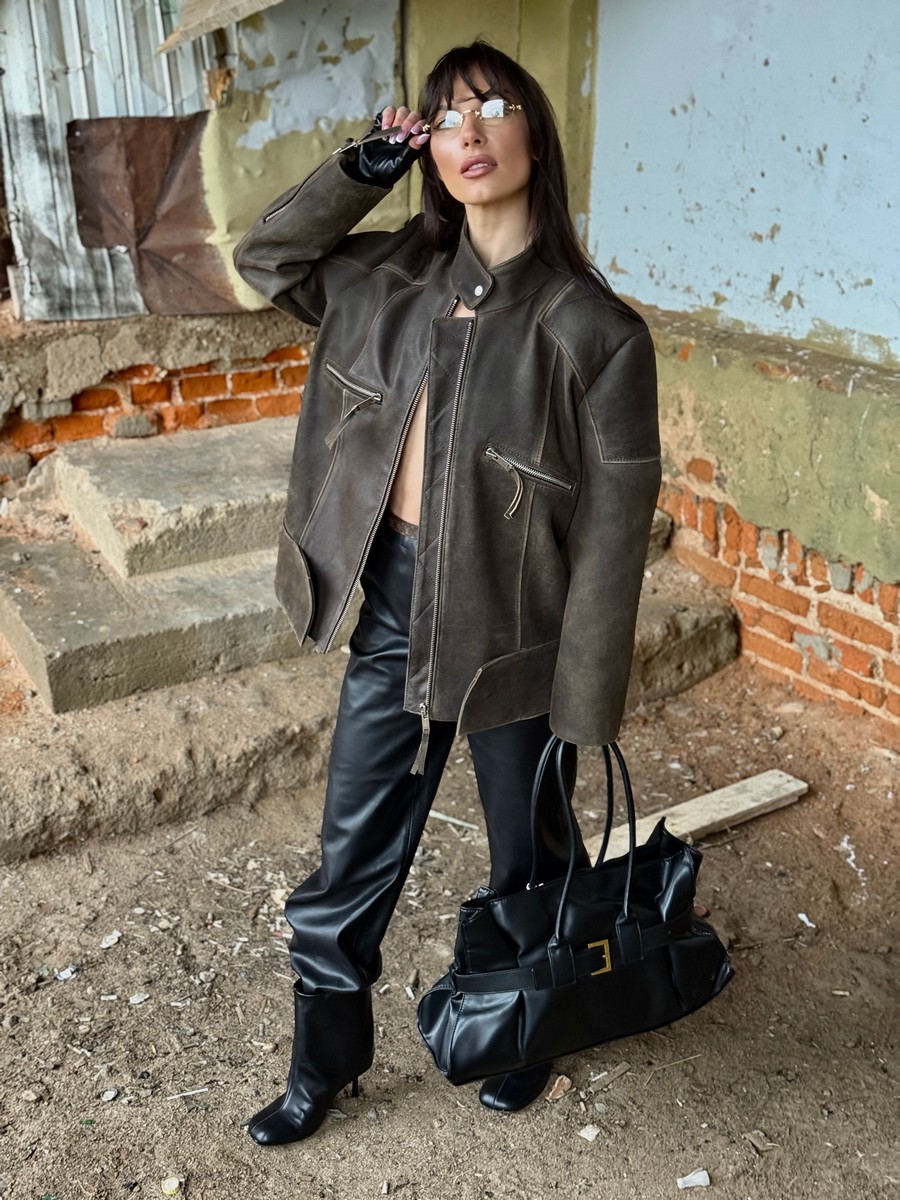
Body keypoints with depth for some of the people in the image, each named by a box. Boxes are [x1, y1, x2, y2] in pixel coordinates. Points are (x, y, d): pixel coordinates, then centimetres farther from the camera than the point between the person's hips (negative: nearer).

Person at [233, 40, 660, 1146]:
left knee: (528, 858, 19)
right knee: (354, 852, 16)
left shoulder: (593, 330, -16)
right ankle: (325, 1057, 40)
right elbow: (265, 258, 15)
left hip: (512, 620, -4)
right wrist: (359, 170, -1)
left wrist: (582, 707, -13)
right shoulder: (395, 276, 1)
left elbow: (612, 528, -14)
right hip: (391, 601, 5)